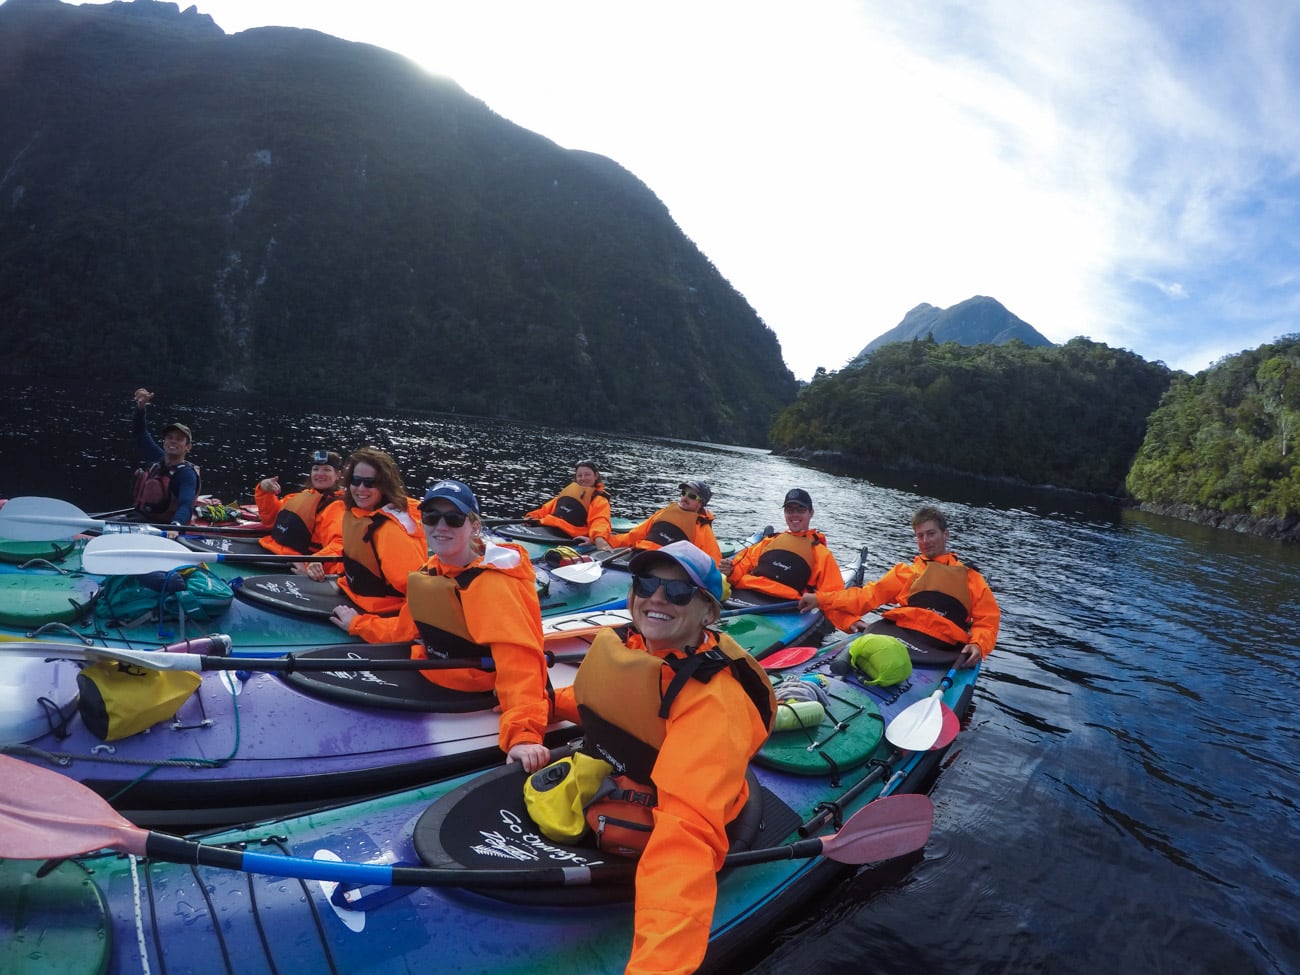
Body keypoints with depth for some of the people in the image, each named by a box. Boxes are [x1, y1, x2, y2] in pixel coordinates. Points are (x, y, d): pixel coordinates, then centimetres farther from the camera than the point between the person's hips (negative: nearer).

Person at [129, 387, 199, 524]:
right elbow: (139, 432, 16)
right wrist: (140, 407, 0)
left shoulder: (187, 474, -16)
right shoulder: (158, 459, 6)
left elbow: (186, 505, -32)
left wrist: (176, 524, -53)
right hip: (138, 517, 8)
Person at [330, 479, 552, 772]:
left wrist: (524, 735, -47)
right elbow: (409, 628, 20)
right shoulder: (431, 572, 2)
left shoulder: (493, 583, -24)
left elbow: (519, 663, -35)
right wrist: (357, 625, 31)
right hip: (433, 681, 8)